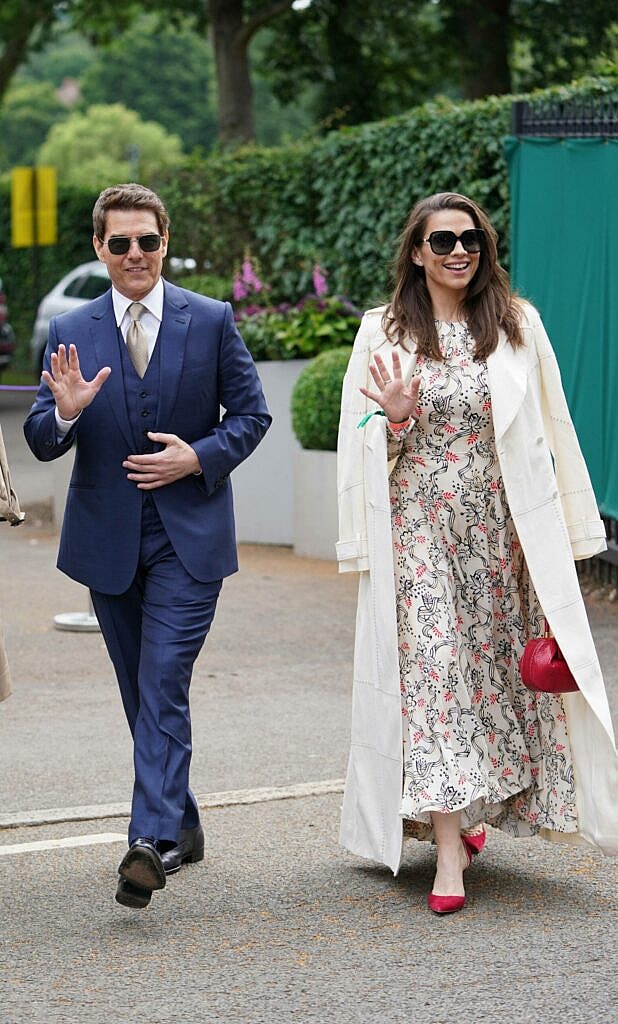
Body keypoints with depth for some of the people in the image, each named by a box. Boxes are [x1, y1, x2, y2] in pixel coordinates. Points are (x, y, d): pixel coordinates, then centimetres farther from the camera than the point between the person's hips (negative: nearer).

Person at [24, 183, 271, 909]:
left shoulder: (211, 321, 0)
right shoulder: (70, 333, 4)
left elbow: (251, 414, 4)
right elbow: (41, 442, 0)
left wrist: (199, 457, -13)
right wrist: (65, 411, -22)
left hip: (189, 534, -3)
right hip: (107, 537, 3)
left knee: (163, 683, -14)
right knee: (141, 693, 12)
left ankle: (152, 839, -19)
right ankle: (181, 826, 26)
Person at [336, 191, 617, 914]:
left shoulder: (517, 324, 5)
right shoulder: (385, 331, 3)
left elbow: (547, 429, 7)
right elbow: (363, 446, 7)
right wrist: (397, 419, -15)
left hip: (500, 528, 2)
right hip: (419, 531, -1)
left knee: (494, 667, 7)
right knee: (429, 667, -7)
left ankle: (469, 809, 31)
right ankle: (449, 849, -7)